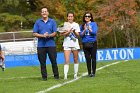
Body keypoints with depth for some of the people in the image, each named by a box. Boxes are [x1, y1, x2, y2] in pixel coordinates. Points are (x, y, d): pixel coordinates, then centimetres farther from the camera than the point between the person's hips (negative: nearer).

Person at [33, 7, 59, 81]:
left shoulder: (52, 22, 8)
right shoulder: (38, 22, 9)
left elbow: (55, 33, 3)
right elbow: (34, 33, 3)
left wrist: (49, 35, -17)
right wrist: (42, 35, -12)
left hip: (51, 45, -1)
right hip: (41, 45, 1)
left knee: (53, 61, -2)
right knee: (42, 62, 1)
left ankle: (56, 75, 5)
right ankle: (44, 76, 7)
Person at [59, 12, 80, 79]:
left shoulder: (76, 24, 9)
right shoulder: (65, 24, 5)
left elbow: (77, 35, 1)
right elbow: (64, 34, -5)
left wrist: (74, 31, -19)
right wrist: (69, 31, -22)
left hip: (75, 44, 2)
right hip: (67, 44, -2)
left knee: (75, 60, 6)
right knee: (67, 61, -11)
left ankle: (75, 74, 16)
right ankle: (65, 75, -16)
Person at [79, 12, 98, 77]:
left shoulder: (93, 24, 3)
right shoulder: (82, 25, 9)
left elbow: (95, 32, -10)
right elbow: (81, 35, 3)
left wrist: (89, 29, -27)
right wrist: (84, 30, -14)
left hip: (93, 43, -2)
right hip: (85, 44, 2)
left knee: (93, 58, -4)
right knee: (88, 58, 3)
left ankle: (93, 72, 0)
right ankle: (89, 72, 8)